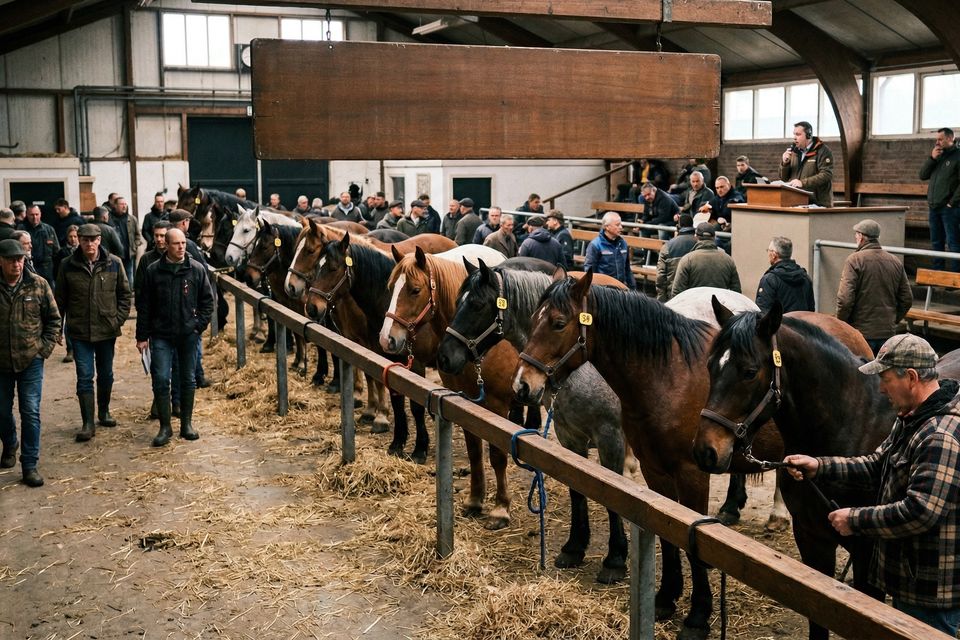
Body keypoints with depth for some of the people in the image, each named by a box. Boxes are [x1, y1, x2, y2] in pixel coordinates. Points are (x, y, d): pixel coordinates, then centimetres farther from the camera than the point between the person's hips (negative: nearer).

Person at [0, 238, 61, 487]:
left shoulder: (38, 285, -6)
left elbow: (54, 319, 3)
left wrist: (45, 347, -4)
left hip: (31, 360, -1)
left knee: (30, 413, -2)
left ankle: (30, 466, 5)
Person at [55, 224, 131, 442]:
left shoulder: (114, 264, -3)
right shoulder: (68, 266, -4)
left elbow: (125, 294, 4)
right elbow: (60, 299, 4)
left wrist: (119, 318, -5)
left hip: (107, 330, 1)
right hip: (80, 332, -1)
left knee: (106, 375, 16)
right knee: (84, 377, -4)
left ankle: (104, 412, 35)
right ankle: (88, 423, 0)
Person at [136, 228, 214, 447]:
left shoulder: (197, 269, -1)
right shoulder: (154, 271, -1)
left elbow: (207, 300, 6)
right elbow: (144, 305, 2)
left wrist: (200, 324, -6)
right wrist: (142, 336, 0)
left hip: (188, 334, 1)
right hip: (161, 335, -1)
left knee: (188, 380, 10)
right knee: (160, 379, -5)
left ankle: (187, 424, 22)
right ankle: (165, 427, 5)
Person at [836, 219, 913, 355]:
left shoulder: (854, 260, -11)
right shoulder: (896, 262, 6)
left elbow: (845, 299, -17)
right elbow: (907, 299, 9)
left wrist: (840, 325, -2)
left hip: (861, 333, -5)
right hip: (888, 333, 5)